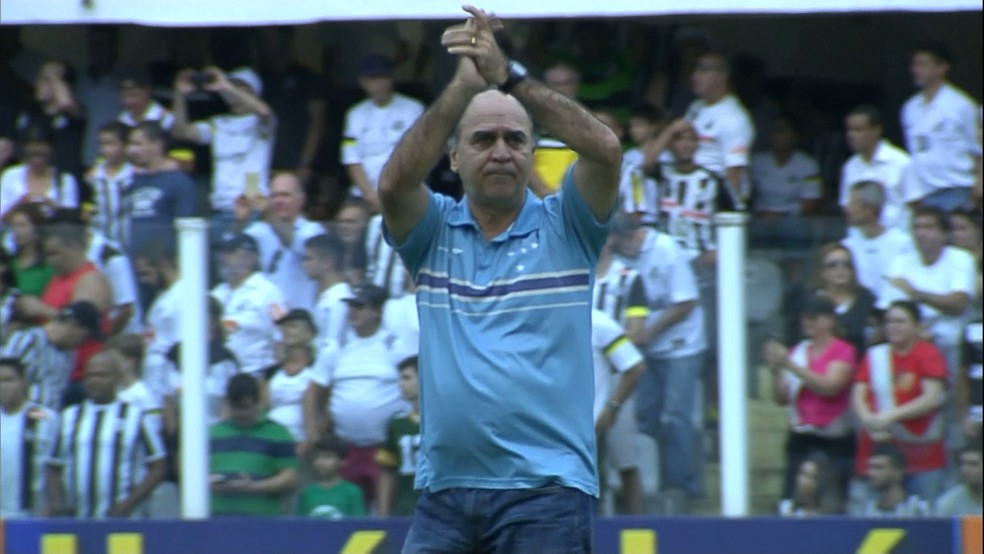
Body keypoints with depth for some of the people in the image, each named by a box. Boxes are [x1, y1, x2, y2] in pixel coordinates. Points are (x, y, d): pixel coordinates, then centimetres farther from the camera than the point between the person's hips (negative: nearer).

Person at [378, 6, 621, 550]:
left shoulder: (564, 228, 5)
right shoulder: (436, 231, 10)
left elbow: (605, 150, -13)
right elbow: (394, 182, -12)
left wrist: (509, 78, -19)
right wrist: (465, 84, -19)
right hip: (444, 491, 3)